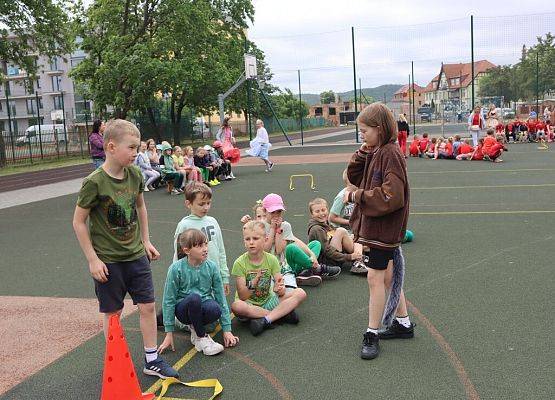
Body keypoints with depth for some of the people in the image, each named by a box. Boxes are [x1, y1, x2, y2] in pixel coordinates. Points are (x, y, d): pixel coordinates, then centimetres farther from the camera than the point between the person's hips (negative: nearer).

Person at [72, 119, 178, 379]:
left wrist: (146, 241, 13)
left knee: (148, 306, 7)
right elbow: (78, 222, -12)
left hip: (136, 255, 5)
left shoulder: (135, 174, -2)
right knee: (113, 313, 8)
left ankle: (152, 360, 21)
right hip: (108, 260, -5)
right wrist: (93, 259, -13)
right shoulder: (94, 183, -19)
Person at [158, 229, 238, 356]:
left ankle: (195, 327, -1)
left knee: (215, 309, -34)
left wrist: (227, 329, -4)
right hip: (183, 309, -2)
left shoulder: (212, 267, -7)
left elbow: (221, 297, -2)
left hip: (202, 308, 2)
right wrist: (169, 333, -9)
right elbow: (169, 301, -8)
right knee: (194, 297, -36)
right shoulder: (176, 269, -14)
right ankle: (201, 337, -15)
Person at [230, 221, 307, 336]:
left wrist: (279, 289, -32)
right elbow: (242, 297, -16)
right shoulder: (240, 263, -12)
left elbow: (282, 292, -8)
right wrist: (253, 284, -34)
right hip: (249, 304, -2)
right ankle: (282, 313, -21)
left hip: (268, 300, 3)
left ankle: (265, 320, -26)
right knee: (236, 306, -37)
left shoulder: (271, 259, -5)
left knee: (300, 293, -16)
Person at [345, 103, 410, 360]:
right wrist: (363, 152, -3)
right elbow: (354, 176, 10)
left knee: (375, 278, -3)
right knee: (386, 276, 18)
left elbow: (392, 197, -25)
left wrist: (357, 196, -19)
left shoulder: (390, 154, -19)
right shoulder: (374, 153, 8)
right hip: (372, 224, 9)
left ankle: (372, 335, 9)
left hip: (383, 228, -9)